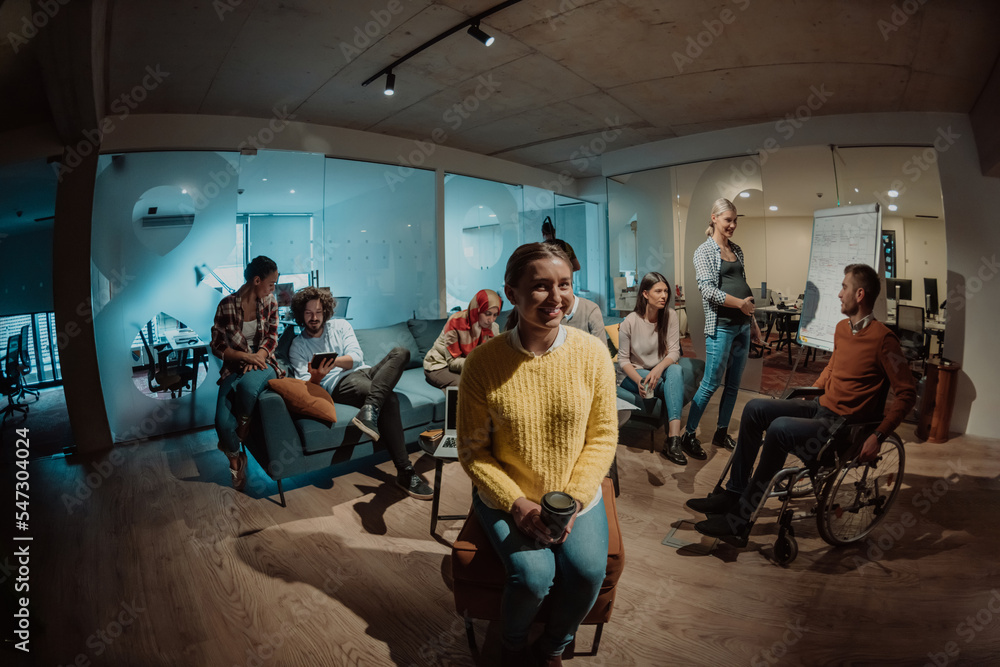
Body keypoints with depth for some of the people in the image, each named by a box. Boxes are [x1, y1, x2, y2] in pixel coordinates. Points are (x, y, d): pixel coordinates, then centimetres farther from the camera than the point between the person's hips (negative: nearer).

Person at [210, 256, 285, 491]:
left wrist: (258, 356, -18)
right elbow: (217, 345, -3)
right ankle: (236, 457, 12)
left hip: (262, 363, 0)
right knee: (223, 422, -21)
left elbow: (272, 337, 3)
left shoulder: (269, 302, 4)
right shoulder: (227, 305, -4)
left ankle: (244, 424, -4)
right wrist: (245, 356, -19)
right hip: (234, 367, 0)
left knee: (248, 385, -39)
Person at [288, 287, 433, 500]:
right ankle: (405, 472, -38)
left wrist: (335, 361, -18)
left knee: (400, 352, -26)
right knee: (388, 400, -35)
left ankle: (369, 410, -46)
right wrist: (315, 378, -22)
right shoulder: (297, 347, 15)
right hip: (340, 384, -4)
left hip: (365, 372, 5)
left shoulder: (340, 326, 20)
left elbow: (356, 357, 4)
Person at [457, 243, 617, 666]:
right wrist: (517, 504, -16)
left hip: (577, 493, 2)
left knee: (588, 571, -16)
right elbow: (472, 450, -8)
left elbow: (603, 435, -3)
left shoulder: (592, 353, -10)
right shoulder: (483, 362, -15)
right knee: (533, 575, -19)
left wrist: (573, 499, -13)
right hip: (506, 498, -2)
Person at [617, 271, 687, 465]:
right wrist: (639, 380, -28)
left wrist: (658, 369, -31)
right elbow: (623, 359, -10)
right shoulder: (630, 322, -13)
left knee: (675, 371, -32)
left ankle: (673, 439, -39)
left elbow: (674, 351, -10)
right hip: (632, 374, -3)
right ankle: (672, 437, -13)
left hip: (660, 370, 3)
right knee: (673, 387, -29)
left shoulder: (670, 316, -5)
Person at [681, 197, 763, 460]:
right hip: (721, 326, -7)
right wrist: (740, 303, -15)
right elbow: (708, 290, -15)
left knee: (734, 384, 11)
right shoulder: (704, 251, -4)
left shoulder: (736, 250, 16)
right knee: (711, 384, -5)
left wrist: (753, 322, 17)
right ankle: (688, 435, 7)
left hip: (742, 325, 7)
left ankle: (722, 433, 24)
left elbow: (744, 287, 18)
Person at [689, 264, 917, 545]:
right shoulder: (842, 327, 11)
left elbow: (906, 394, -14)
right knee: (755, 408, -7)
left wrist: (878, 436, -20)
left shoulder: (883, 339, -14)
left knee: (780, 428, -31)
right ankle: (734, 492, -2)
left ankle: (739, 521, -22)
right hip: (820, 407, 8)